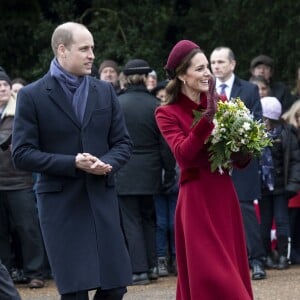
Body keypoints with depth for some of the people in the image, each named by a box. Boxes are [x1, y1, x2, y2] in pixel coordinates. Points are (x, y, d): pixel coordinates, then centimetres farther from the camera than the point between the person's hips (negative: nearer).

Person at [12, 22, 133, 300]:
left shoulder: (104, 91, 10)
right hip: (60, 202, -4)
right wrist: (72, 163, -17)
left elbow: (123, 143, 12)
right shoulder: (32, 96, -3)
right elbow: (22, 154, -7)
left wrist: (106, 164, -11)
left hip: (102, 198, 4)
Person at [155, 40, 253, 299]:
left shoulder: (219, 103, 9)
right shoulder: (168, 113, -4)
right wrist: (208, 117, -29)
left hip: (224, 196, 5)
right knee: (209, 277, -6)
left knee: (232, 272, 8)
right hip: (196, 199, -5)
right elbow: (184, 155, -21)